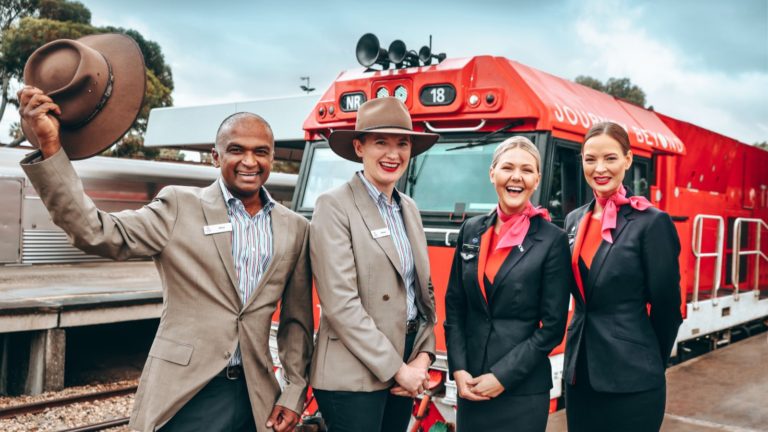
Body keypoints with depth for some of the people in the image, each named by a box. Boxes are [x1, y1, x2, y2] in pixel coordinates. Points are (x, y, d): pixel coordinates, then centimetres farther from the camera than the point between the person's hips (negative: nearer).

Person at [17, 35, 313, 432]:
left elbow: (297, 320, 10)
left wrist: (294, 391, 4)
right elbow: (99, 234, -15)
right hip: (182, 395, -2)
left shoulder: (295, 229, 5)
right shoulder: (179, 207, -3)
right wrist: (49, 149, -24)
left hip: (255, 399, 3)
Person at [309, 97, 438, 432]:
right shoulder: (334, 206, -12)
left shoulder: (409, 208, 11)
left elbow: (423, 289, 13)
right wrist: (397, 369, -14)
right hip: (354, 376, -7)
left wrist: (423, 355, -1)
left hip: (407, 359, 7)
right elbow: (340, 304, -17)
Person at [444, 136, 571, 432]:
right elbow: (454, 306, 7)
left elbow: (552, 327, -8)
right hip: (470, 384, 4)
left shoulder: (552, 240, -8)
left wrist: (503, 376, -12)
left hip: (523, 390, -3)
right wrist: (458, 368, -3)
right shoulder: (471, 230, 4)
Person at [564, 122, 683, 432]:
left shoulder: (652, 222, -11)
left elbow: (666, 305, -7)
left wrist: (649, 364, 3)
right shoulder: (575, 220, 8)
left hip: (630, 378, -6)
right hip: (579, 370, 6)